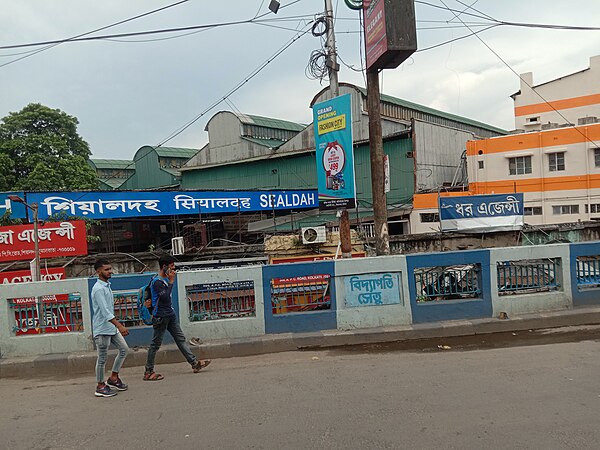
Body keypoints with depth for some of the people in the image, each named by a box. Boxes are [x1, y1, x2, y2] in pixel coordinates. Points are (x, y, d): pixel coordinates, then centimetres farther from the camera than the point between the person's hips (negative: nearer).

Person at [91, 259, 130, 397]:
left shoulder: (107, 286, 12)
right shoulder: (98, 289, -18)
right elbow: (105, 311, -26)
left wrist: (117, 325, 21)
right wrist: (119, 325, -32)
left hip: (111, 327, 9)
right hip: (102, 329, -9)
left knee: (124, 349, 11)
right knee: (102, 358, 1)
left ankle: (113, 378, 22)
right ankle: (100, 387, 14)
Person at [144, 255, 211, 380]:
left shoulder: (166, 279, 12)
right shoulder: (157, 282, -17)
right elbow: (165, 297, -27)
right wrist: (171, 281, -22)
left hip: (171, 314, 9)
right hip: (161, 317, -9)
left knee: (181, 338, 9)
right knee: (156, 344, 0)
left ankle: (194, 363, 12)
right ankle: (148, 372, 11)